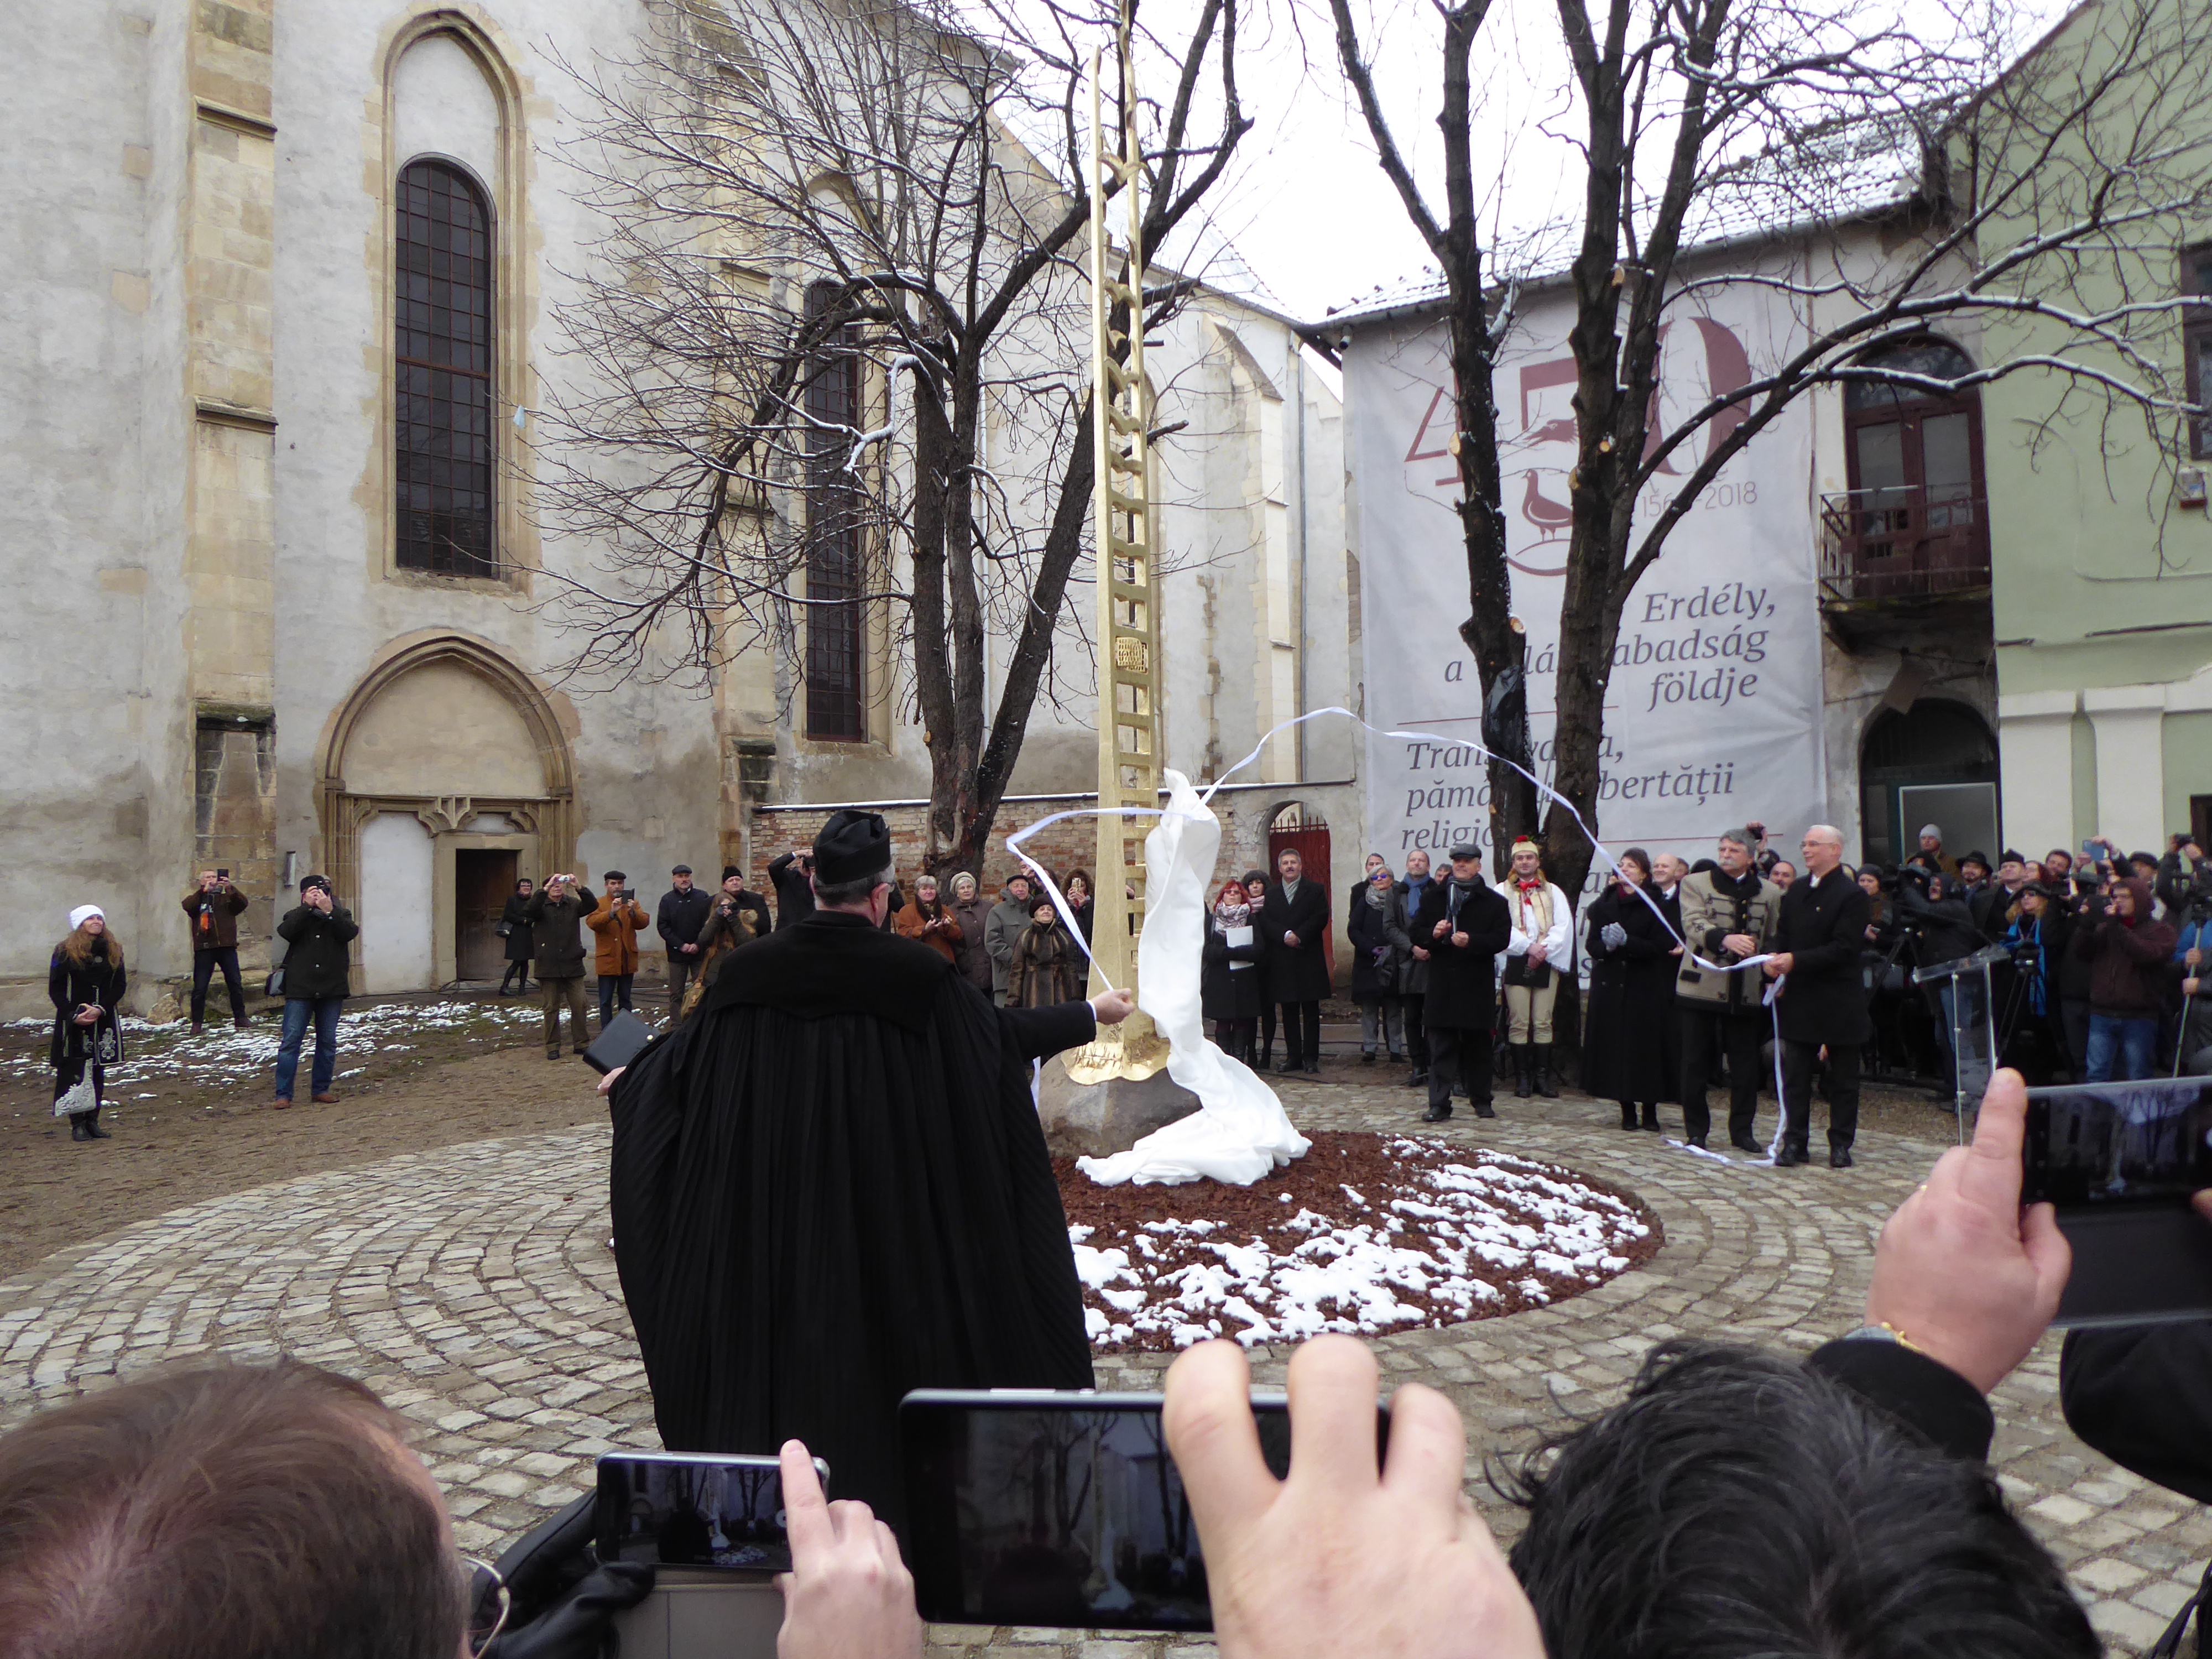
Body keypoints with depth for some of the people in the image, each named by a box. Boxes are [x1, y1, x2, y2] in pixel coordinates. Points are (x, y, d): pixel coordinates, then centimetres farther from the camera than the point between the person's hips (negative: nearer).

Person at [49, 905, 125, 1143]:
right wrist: (72, 1015, -13)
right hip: (73, 1022, -3)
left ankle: (93, 1120, 13)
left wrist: (101, 1009, -10)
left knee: (98, 1070, 6)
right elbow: (55, 989, -2)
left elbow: (120, 985, 5)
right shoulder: (65, 951, -1)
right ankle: (77, 1124, 1)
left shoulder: (113, 950, 7)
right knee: (74, 1072, -4)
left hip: (103, 1020, 3)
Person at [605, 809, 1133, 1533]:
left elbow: (688, 1049, 8)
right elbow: (1001, 1031, -1)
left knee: (779, 1325, 16)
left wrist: (629, 1077, 31)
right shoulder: (919, 975, -13)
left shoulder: (752, 969, -6)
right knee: (892, 1323, 12)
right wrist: (1090, 1014, 16)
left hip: (773, 1207, 3)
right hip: (889, 1207, -2)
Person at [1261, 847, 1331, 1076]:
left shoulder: (1316, 890, 6)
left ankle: (1311, 1058, 4)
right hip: (1282, 961, 3)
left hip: (1309, 960, -2)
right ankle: (1293, 1057, 13)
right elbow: (1265, 922, 0)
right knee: (1289, 1013, 7)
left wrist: (1299, 936, -16)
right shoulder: (1271, 894, 13)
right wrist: (1286, 935, -16)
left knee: (1311, 1013, 0)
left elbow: (1320, 919, -7)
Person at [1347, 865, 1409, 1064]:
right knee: (1369, 1008, 1)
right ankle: (1368, 1049, 4)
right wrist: (1371, 948, -10)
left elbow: (1405, 930, 5)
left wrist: (1394, 950, -10)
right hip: (1368, 963, 0)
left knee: (1393, 1007, 1)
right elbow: (1353, 930, 2)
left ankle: (1396, 1050, 6)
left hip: (1393, 963, 0)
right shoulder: (1364, 902, 6)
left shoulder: (1398, 901, 5)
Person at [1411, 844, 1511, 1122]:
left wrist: (1471, 941, -21)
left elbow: (1501, 939, -7)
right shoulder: (1434, 897, 12)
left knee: (1478, 1046, 9)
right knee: (1441, 1046, -1)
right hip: (1441, 984, 1)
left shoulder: (1494, 901, 3)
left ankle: (1481, 1100, 23)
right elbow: (1417, 933, 11)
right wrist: (1433, 934, -11)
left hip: (1477, 986, -1)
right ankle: (1439, 1104, 1)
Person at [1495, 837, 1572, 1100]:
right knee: (1519, 1023, -4)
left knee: (1543, 1022, 0)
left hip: (1547, 962, 2)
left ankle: (1542, 1077, 4)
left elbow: (1564, 926, 3)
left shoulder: (1553, 892, 15)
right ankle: (1522, 1078, 1)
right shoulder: (1502, 891, 7)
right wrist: (1529, 946, -14)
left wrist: (1545, 948, -11)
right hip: (1516, 962, -2)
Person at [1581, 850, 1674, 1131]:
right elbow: (1593, 946, 4)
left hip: (1646, 989, -2)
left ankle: (1649, 1111, 9)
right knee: (1616, 1045, 1)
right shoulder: (1604, 905, 7)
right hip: (1610, 987, 2)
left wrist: (1625, 941, -21)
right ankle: (1628, 1110, 9)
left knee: (1646, 1047, -2)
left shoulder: (1654, 905, -1)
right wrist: (1607, 945, -17)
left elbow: (1658, 947, -9)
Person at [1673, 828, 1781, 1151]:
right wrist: (1725, 939, -30)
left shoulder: (1769, 893, 12)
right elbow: (1693, 924, -13)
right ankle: (1696, 1131, 13)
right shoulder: (1695, 883, 4)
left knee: (1746, 1065, 5)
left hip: (1746, 991, 2)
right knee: (1696, 1063, 3)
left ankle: (1742, 1131, 19)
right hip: (1702, 987, -2)